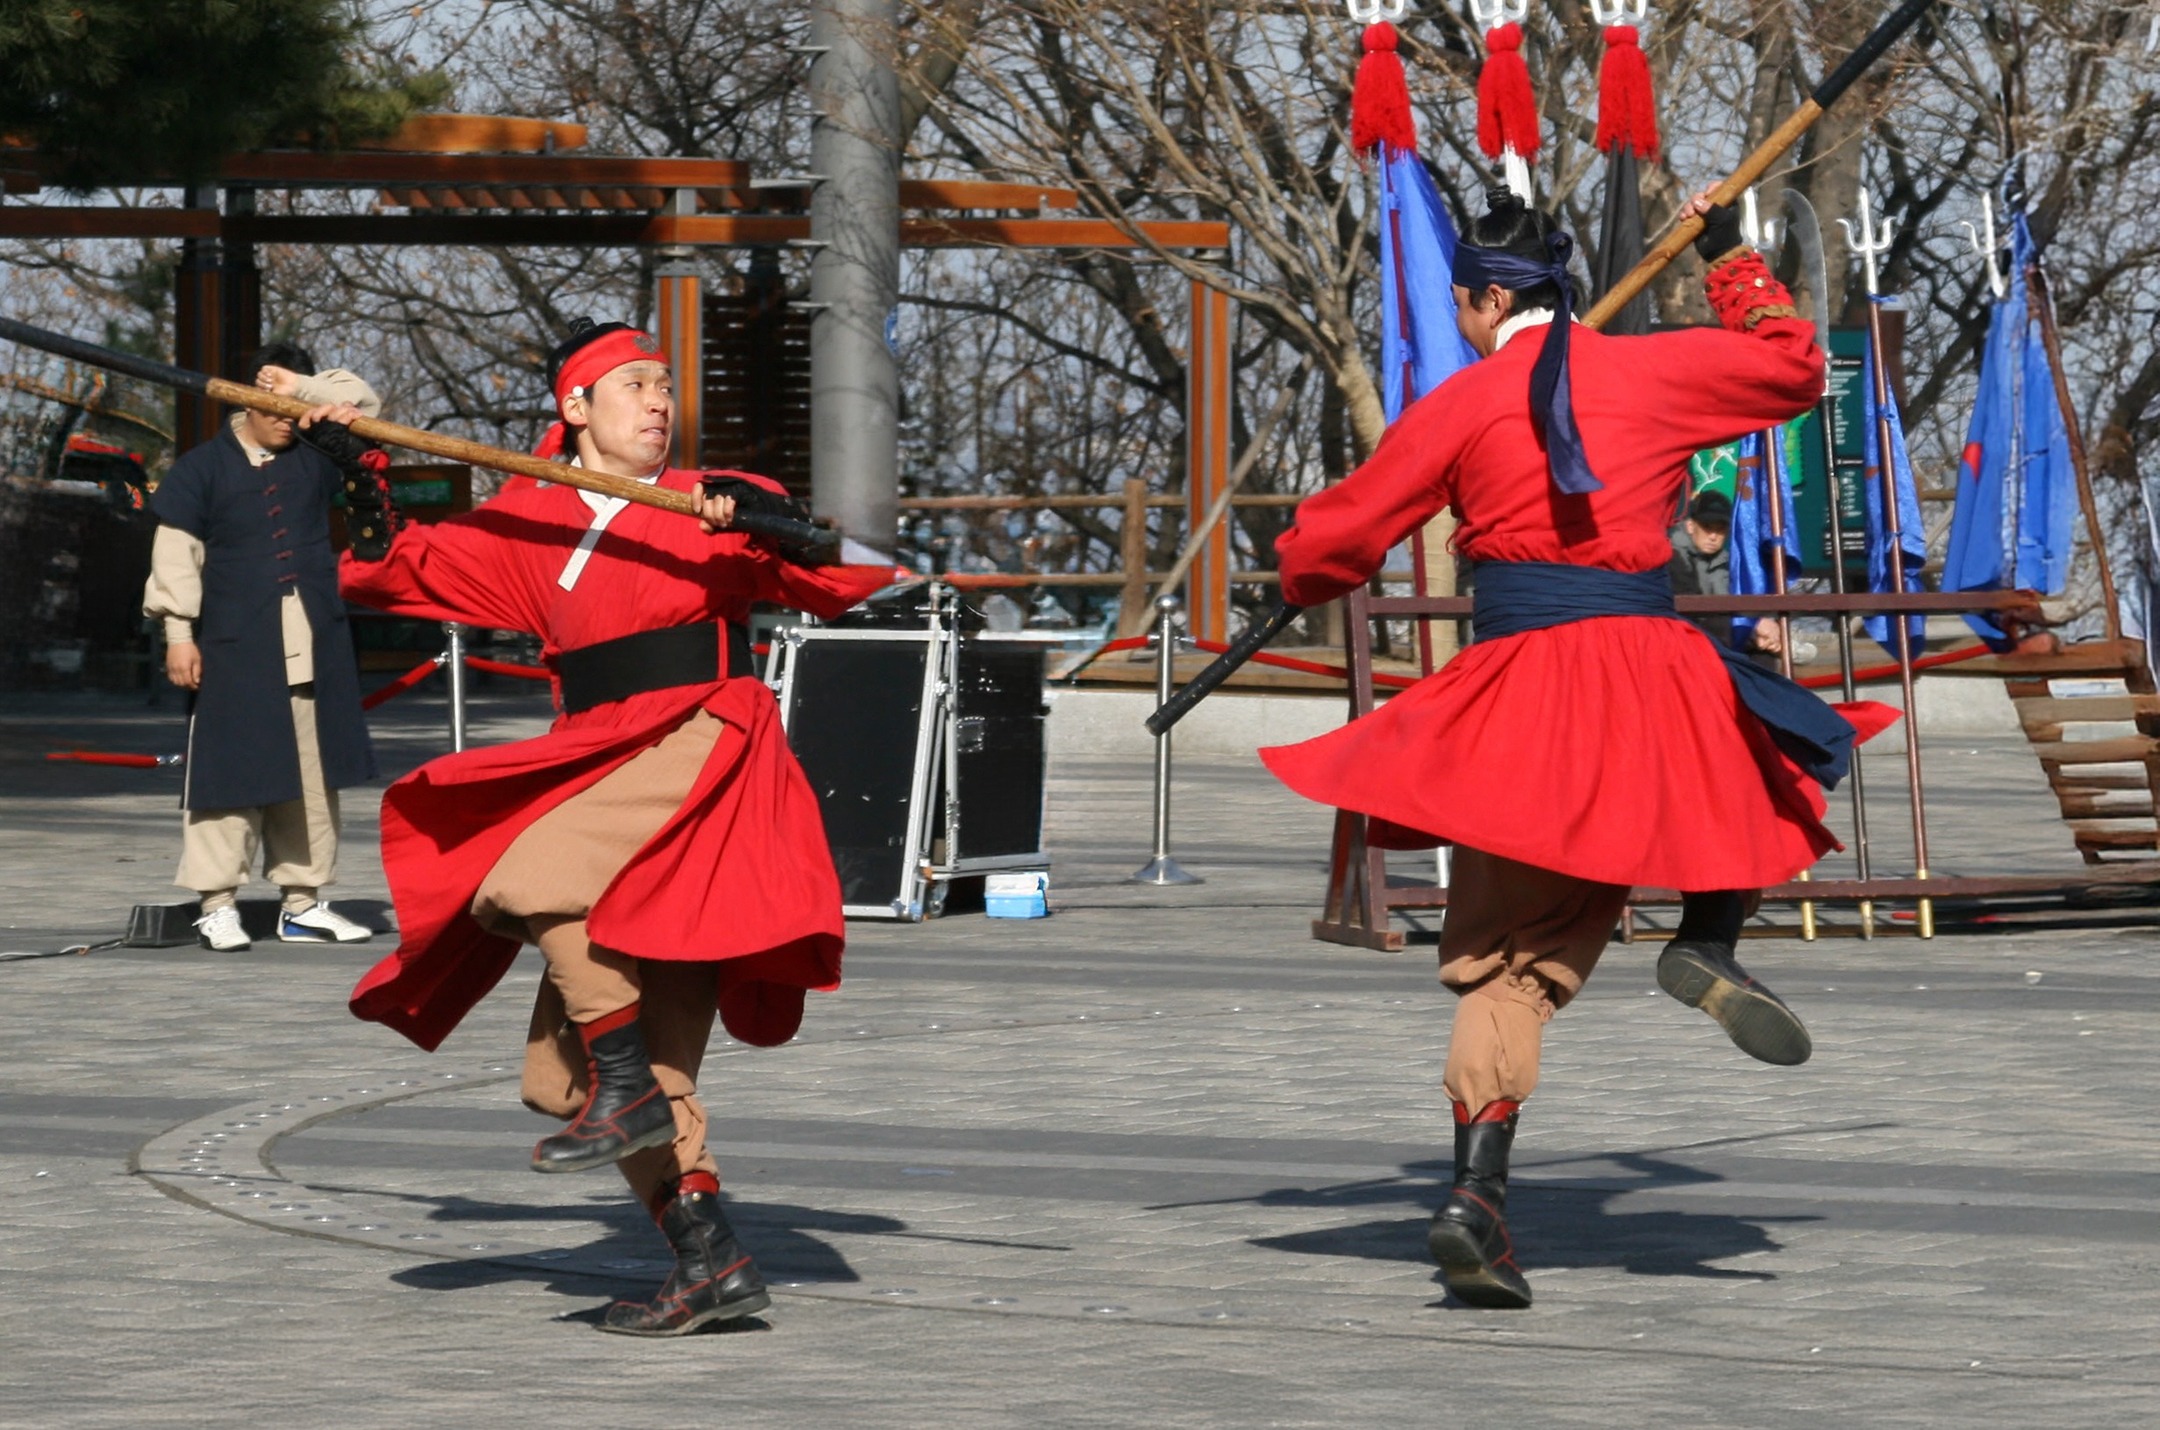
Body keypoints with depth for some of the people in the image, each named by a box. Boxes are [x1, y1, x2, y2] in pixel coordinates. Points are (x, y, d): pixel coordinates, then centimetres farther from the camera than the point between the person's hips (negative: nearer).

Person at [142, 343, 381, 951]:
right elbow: (176, 557, -2)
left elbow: (362, 402, 7)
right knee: (230, 773, -4)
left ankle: (303, 904, 14)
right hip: (235, 649, -4)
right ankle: (218, 905, 0)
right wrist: (178, 634, -8)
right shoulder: (202, 468, 0)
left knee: (313, 775, 7)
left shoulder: (315, 456, 9)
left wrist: (304, 388, -6)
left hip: (313, 647, 4)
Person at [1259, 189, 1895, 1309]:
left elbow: (1331, 543, 8)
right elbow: (1794, 367, 25)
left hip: (1515, 684, 0)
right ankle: (1707, 945, 3)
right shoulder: (1656, 372, 8)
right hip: (1647, 670, 0)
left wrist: (1303, 578, 31)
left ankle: (1477, 1194, -11)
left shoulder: (1461, 406, 4)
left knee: (1507, 958, 4)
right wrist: (1731, 260, 38)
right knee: (1766, 754, 29)